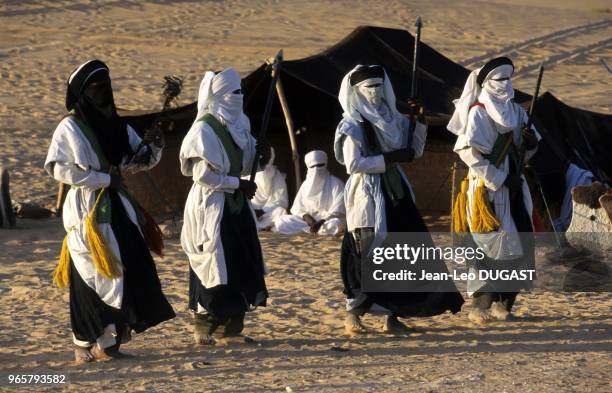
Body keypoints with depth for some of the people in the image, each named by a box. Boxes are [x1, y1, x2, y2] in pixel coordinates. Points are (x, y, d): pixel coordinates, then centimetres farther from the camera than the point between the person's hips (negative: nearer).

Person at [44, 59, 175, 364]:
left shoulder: (116, 124, 12)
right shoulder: (70, 127, -7)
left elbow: (138, 161, 16)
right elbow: (60, 169, -15)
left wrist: (151, 146, -7)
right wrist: (106, 179, -15)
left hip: (117, 205, 7)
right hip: (88, 209, -7)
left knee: (131, 270, 2)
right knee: (94, 276, -8)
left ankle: (112, 336, 9)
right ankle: (88, 345, -3)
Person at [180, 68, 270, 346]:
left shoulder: (236, 124, 9)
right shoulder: (204, 129, -15)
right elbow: (203, 174, -19)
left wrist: (258, 151, 0)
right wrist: (238, 184, -17)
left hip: (235, 206, 8)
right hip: (210, 206, -8)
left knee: (241, 269, 8)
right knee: (214, 269, -5)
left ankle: (231, 329, 15)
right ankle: (205, 331, 3)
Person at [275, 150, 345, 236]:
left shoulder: (336, 184, -2)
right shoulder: (306, 185, 12)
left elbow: (337, 211, -9)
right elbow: (298, 209, 6)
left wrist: (321, 222, -22)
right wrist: (310, 220, -15)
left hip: (328, 220, -4)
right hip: (310, 220, 4)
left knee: (334, 225, -42)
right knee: (280, 222, -16)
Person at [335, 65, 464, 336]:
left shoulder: (391, 118, 13)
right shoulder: (352, 125, -6)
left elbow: (415, 151, 18)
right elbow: (353, 164, -16)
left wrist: (420, 121, 5)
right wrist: (390, 159, -17)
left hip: (396, 194, 7)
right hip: (368, 197, -7)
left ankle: (392, 316, 8)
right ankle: (352, 314, 2)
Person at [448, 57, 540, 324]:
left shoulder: (515, 111, 14)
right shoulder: (478, 113, -8)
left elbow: (525, 151, 22)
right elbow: (468, 151, -17)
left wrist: (530, 142, -2)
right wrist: (498, 179, -18)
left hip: (513, 185, 7)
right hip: (488, 188, -7)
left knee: (520, 244, 4)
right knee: (494, 243, -12)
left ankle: (504, 302, 13)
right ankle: (481, 306, -10)